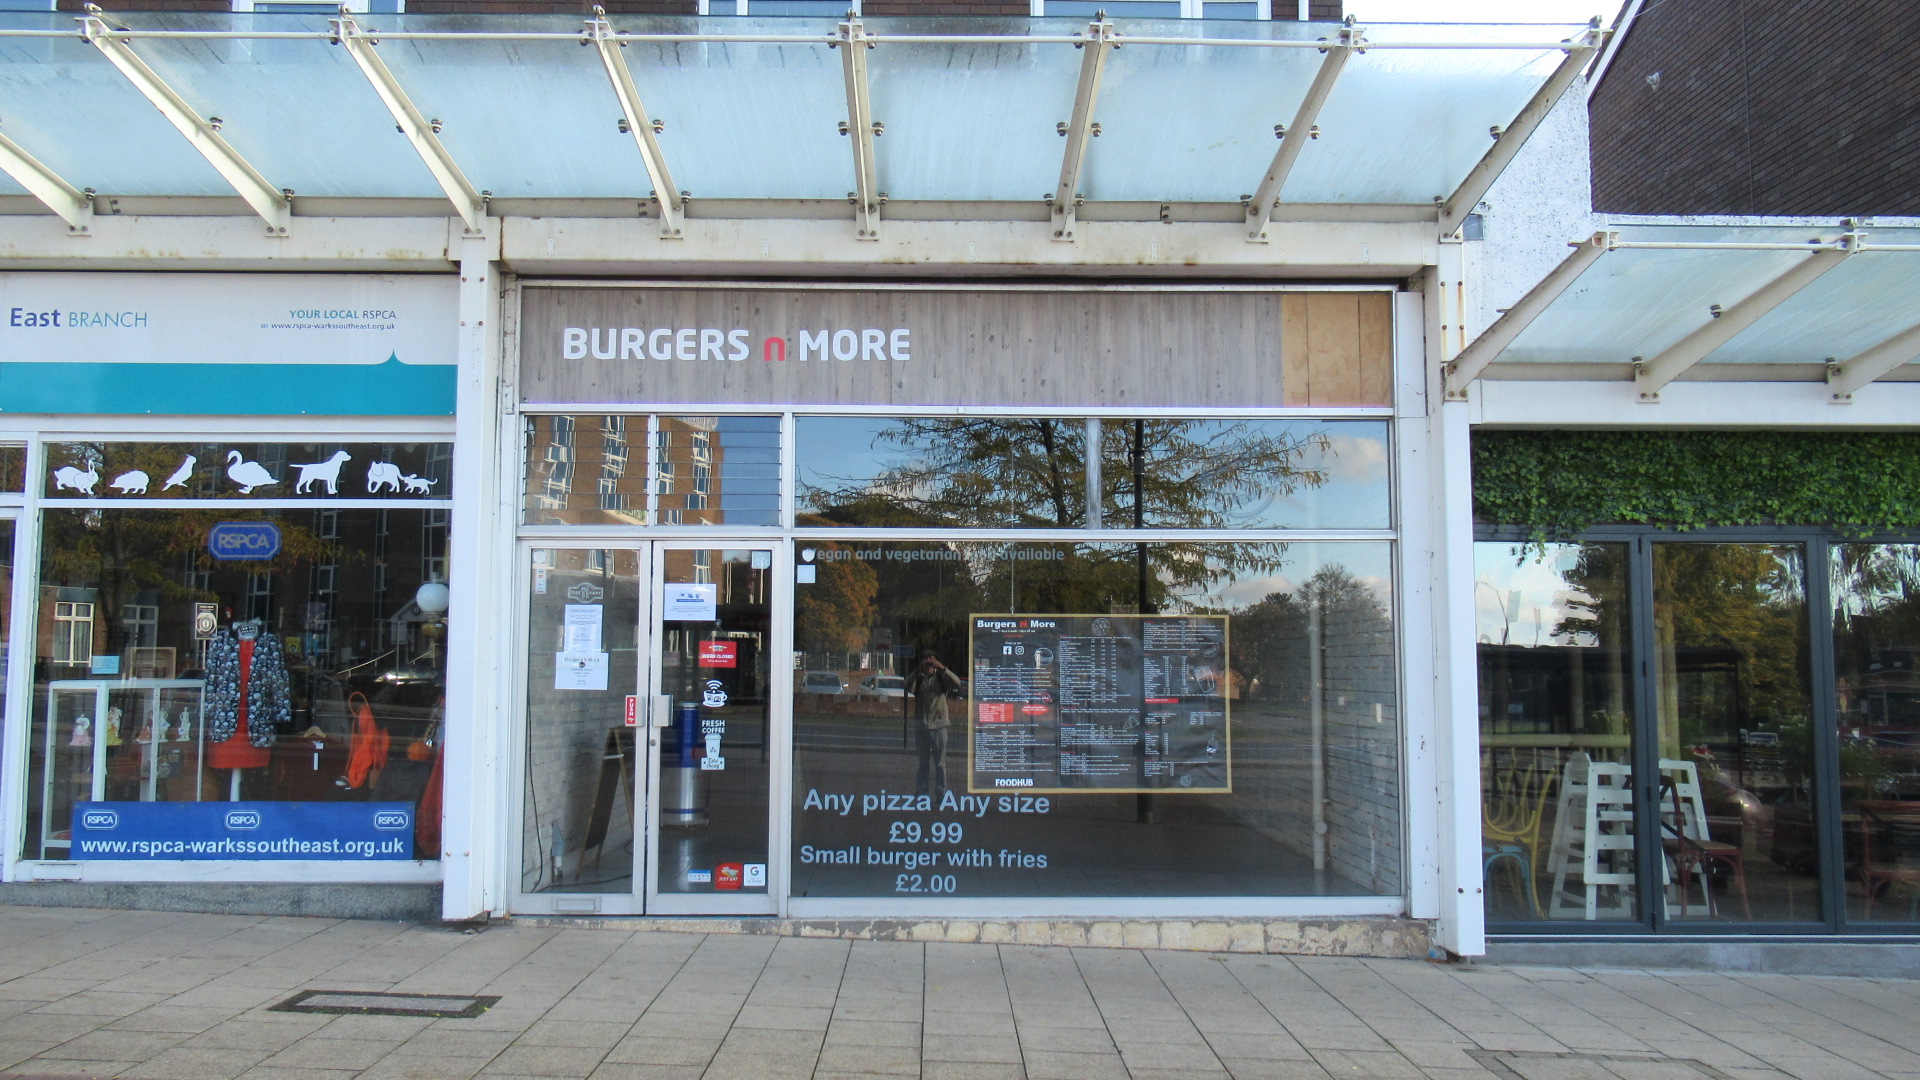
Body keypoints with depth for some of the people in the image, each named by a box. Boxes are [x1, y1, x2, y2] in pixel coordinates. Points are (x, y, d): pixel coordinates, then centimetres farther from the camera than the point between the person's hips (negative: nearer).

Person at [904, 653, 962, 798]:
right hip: (921, 725, 1)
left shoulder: (941, 677, 5)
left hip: (938, 725, -1)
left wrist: (942, 668, -23)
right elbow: (908, 688, -12)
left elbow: (956, 683, -13)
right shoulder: (918, 678, 8)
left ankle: (941, 793, 6)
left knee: (940, 763, 1)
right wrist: (917, 671, -23)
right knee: (922, 762, 8)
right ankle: (921, 791, 14)